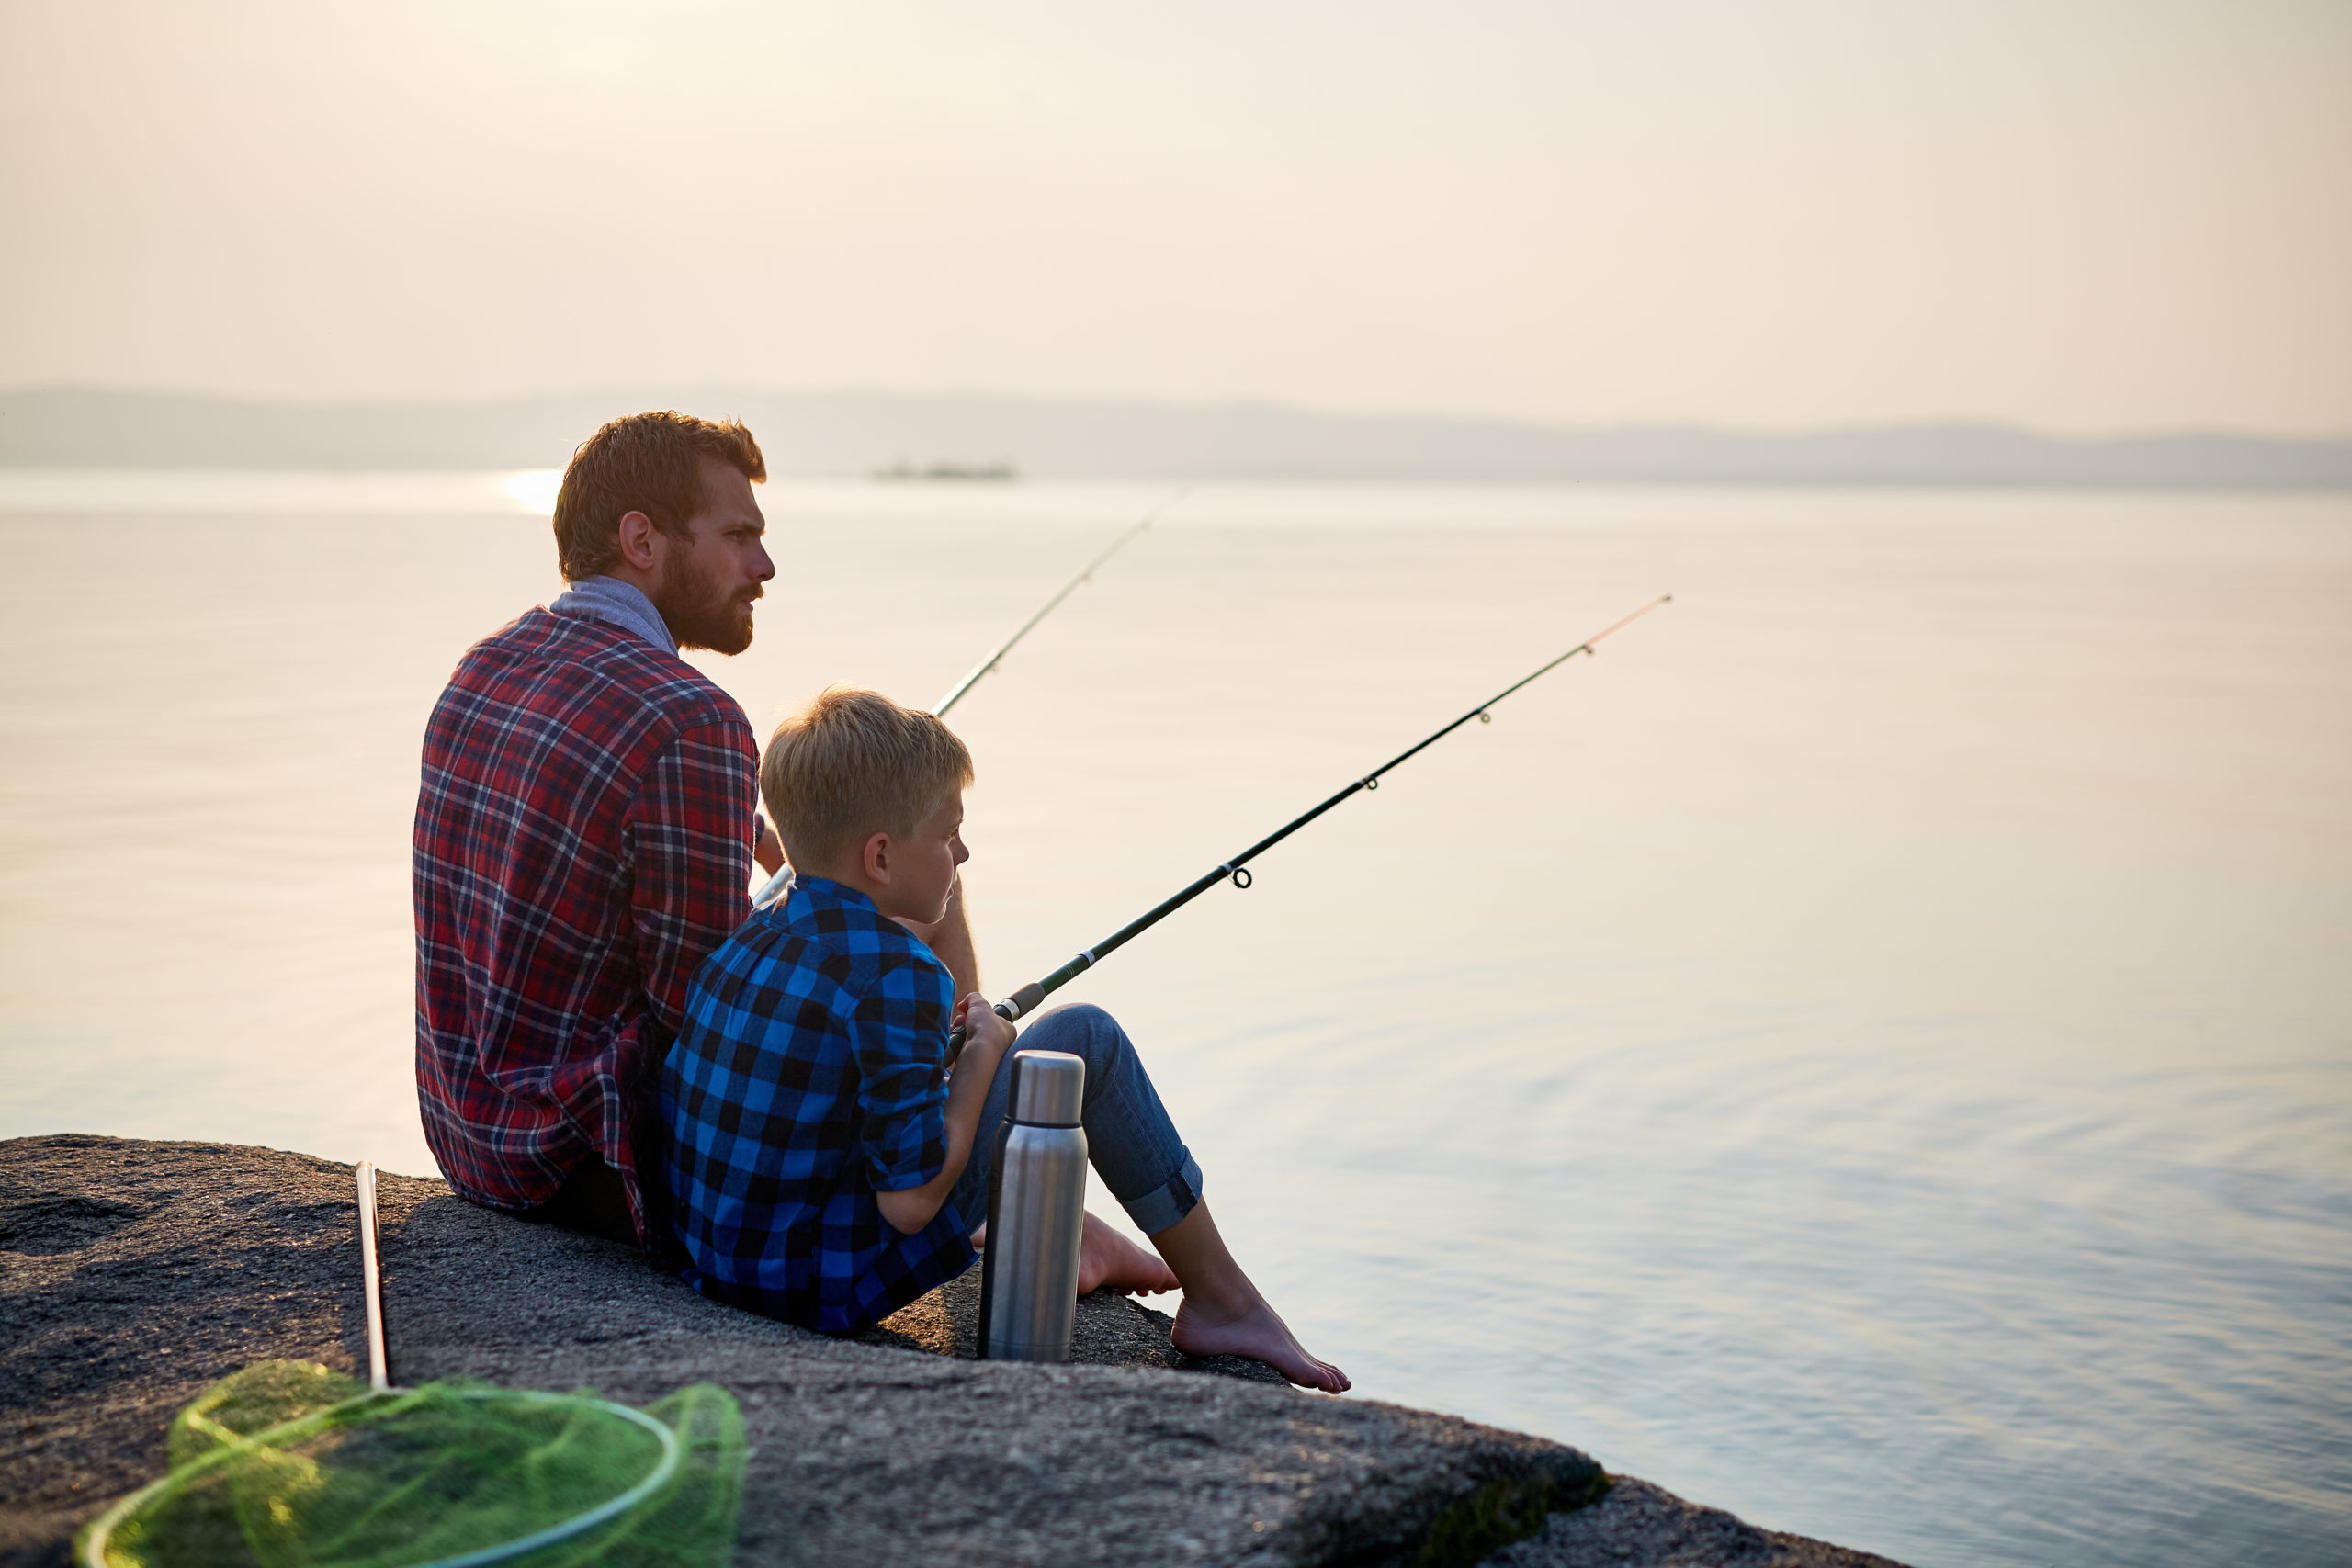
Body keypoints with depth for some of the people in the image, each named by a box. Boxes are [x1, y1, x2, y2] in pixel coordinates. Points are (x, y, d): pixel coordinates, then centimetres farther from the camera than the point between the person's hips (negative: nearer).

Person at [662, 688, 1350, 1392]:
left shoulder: (749, 940, 5)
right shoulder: (895, 973, -20)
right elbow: (912, 1200, -22)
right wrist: (981, 1054, -7)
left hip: (717, 1264, 9)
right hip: (836, 1288, -8)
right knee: (1085, 1039, -4)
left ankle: (1070, 1238, 39)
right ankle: (1221, 1301, 8)